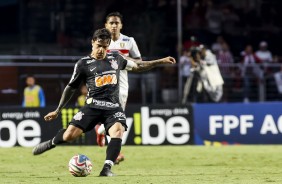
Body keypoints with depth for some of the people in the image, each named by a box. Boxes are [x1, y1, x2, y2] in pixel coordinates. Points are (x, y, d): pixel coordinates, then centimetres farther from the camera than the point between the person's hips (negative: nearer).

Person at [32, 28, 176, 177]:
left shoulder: (116, 58, 13)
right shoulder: (83, 64, 3)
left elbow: (137, 66, 27)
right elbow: (71, 88, 11)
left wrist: (161, 61, 25)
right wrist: (57, 111, 12)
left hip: (113, 107, 2)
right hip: (93, 106, -2)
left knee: (118, 132, -29)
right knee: (69, 135, -15)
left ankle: (107, 169, -29)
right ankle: (52, 142, 20)